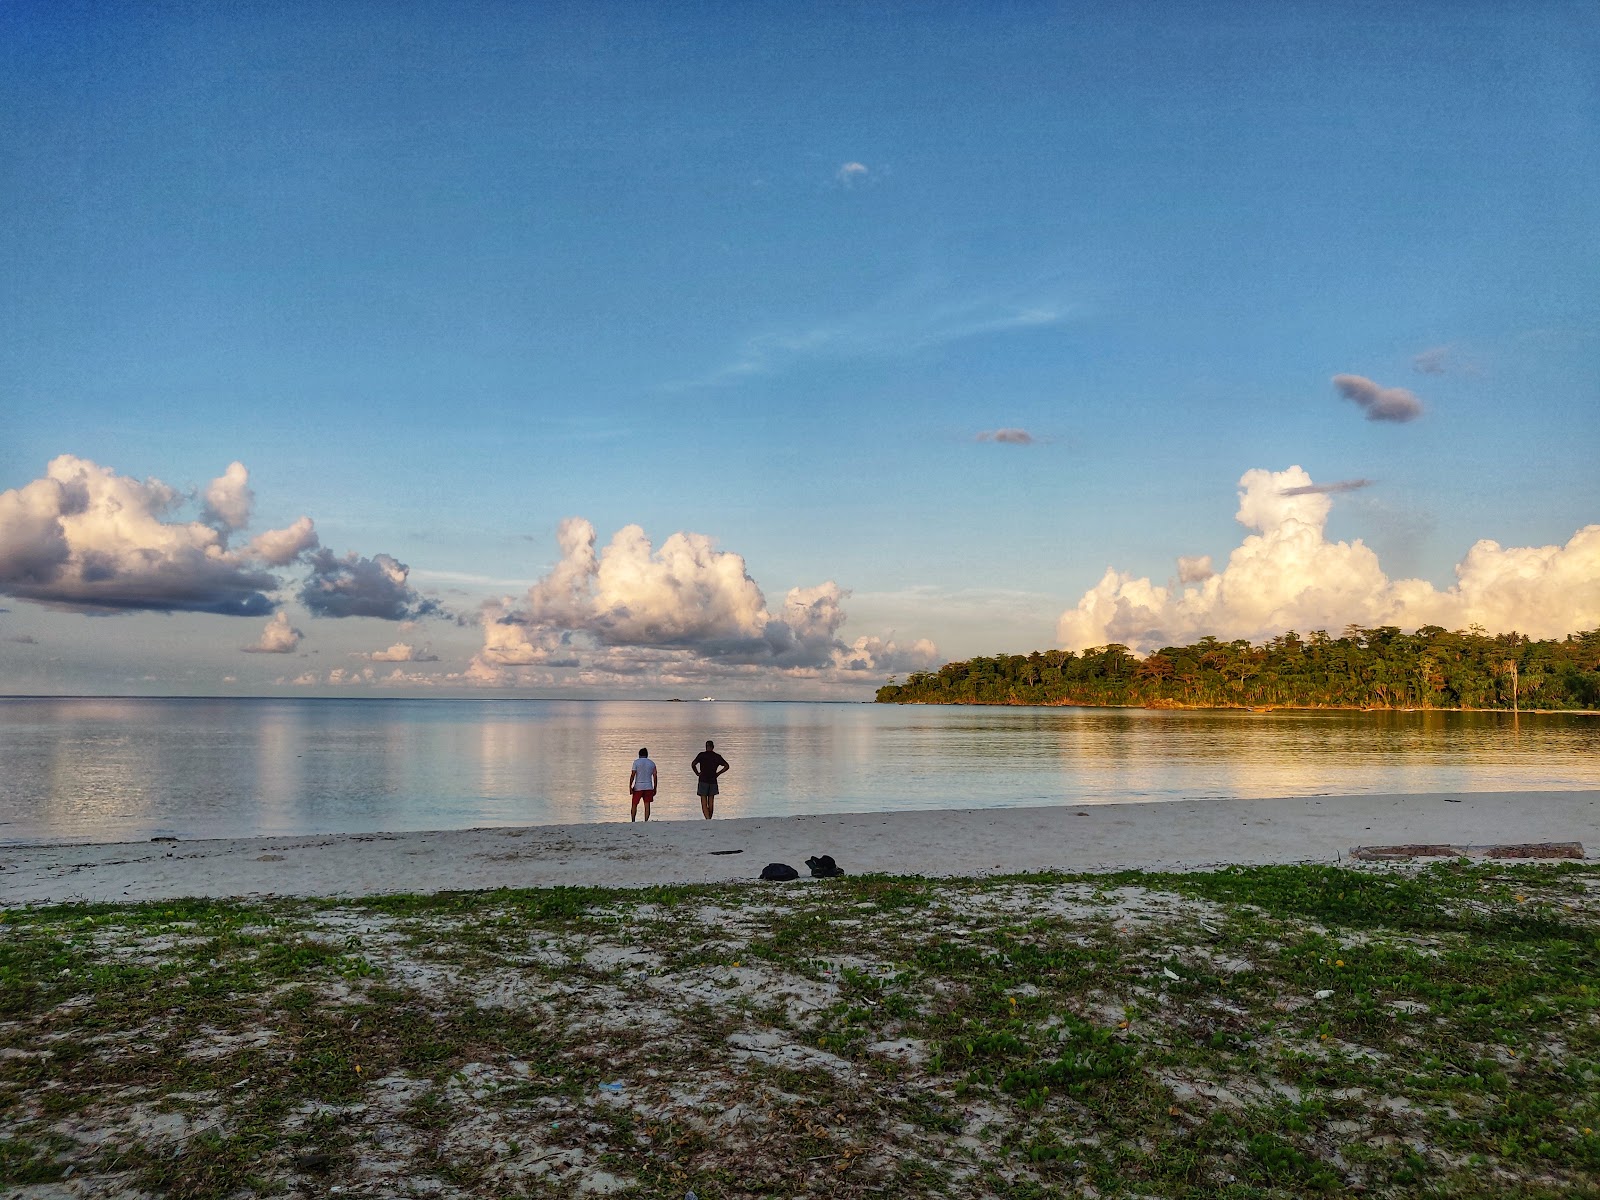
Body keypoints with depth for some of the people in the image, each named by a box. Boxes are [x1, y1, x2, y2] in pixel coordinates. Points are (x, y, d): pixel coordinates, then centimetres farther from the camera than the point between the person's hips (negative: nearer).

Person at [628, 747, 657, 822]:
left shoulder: (636, 762, -1)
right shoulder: (652, 763, 8)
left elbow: (633, 774, -9)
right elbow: (655, 776, 5)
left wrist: (630, 786, -8)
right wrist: (655, 788, 11)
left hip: (638, 787, -2)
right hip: (648, 787, 2)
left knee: (634, 805, 8)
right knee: (647, 805, 0)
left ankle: (633, 821, 7)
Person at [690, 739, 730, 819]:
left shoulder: (701, 755, -1)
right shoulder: (717, 756, 7)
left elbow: (693, 764, -11)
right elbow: (726, 766, 4)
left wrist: (697, 773, 2)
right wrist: (718, 773, 9)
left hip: (703, 780, -3)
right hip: (713, 781, 3)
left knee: (704, 803, -4)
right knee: (711, 803, 11)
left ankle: (707, 819, -21)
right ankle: (709, 820, 14)